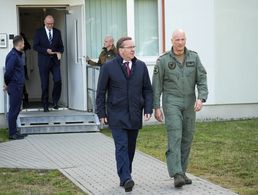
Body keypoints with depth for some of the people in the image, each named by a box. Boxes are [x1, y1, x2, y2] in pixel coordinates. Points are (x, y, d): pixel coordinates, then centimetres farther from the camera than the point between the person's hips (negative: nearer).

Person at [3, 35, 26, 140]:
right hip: (14, 87, -10)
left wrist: (7, 84, 15)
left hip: (19, 86, 10)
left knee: (16, 109, 14)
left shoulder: (17, 55, 15)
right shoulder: (13, 56, -17)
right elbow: (8, 71, -21)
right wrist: (7, 83, -6)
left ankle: (14, 131, 20)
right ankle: (12, 133, 1)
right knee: (13, 110, -4)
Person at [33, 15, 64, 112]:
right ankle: (45, 105, 11)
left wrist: (60, 52, -10)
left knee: (58, 81, -13)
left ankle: (55, 101, 6)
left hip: (55, 60, 2)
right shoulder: (39, 32, 1)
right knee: (44, 85, 2)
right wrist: (46, 51, -16)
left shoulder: (57, 32, 9)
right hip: (44, 61, -2)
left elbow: (61, 45, 12)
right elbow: (35, 46, -4)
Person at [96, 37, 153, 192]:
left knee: (131, 148, 9)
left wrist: (148, 109, 0)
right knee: (122, 146, -13)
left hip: (135, 115, 4)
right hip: (117, 115, -4)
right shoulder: (108, 67, -2)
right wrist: (101, 113, -3)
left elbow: (147, 90, 10)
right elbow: (101, 92, 1)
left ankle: (125, 177, 20)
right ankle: (126, 179, -19)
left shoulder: (141, 66, 8)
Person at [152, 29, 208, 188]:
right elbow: (157, 85, 0)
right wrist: (157, 107, -4)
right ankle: (177, 175, -19)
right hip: (171, 103, -4)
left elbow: (202, 79, -1)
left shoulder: (194, 57, 3)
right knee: (175, 137, -14)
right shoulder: (163, 60, -4)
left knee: (187, 139, 8)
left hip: (189, 103, 4)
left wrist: (201, 99, -16)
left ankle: (182, 172, 19)